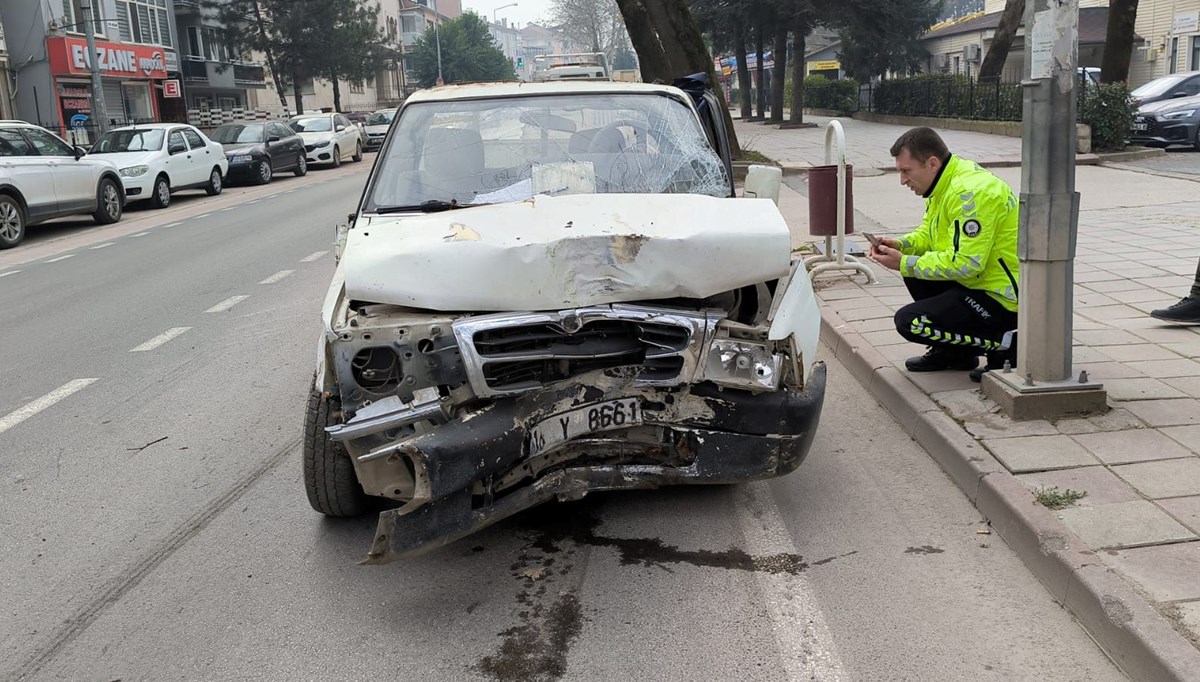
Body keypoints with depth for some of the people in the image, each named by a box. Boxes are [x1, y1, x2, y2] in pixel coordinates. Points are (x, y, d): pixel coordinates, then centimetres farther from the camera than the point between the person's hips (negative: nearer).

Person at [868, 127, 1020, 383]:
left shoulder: (971, 192, -24)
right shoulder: (945, 184, 7)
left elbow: (965, 265, -28)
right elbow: (927, 234, 19)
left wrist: (905, 264, -19)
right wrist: (900, 245, -2)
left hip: (1003, 299, -10)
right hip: (979, 281, 10)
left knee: (910, 322, -15)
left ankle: (1007, 345, -4)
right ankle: (953, 352, 16)